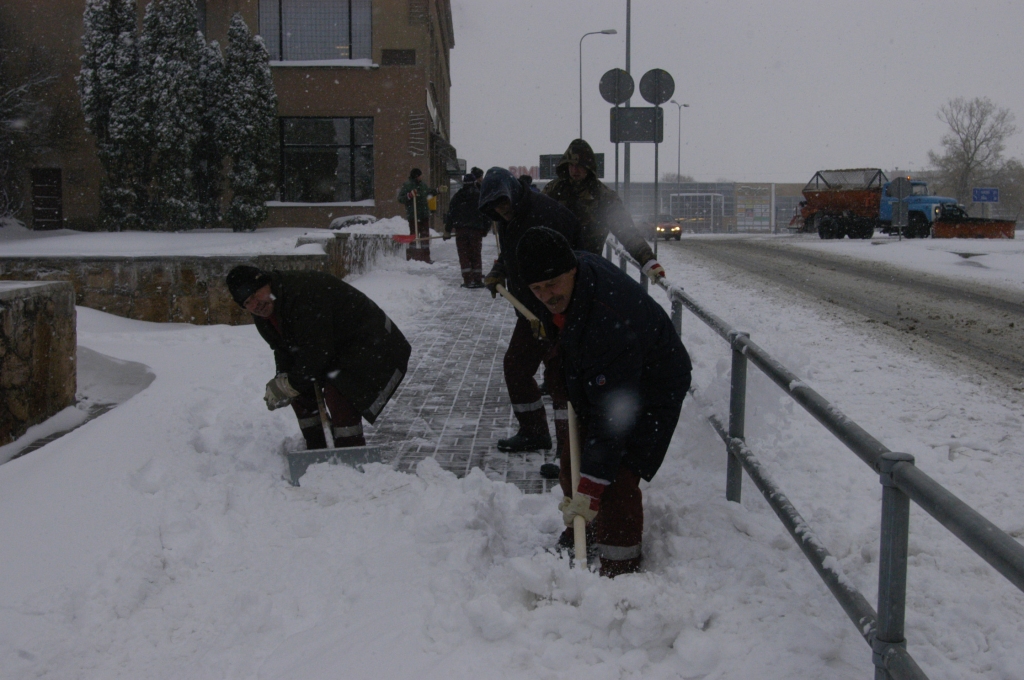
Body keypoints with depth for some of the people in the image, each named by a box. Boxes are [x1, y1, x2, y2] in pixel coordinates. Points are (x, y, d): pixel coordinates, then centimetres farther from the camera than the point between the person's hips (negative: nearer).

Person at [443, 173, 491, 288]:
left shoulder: (457, 197, 5)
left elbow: (450, 214, 4)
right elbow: (487, 215, 7)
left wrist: (447, 230, 9)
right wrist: (485, 230, 17)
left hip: (461, 230, -1)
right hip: (476, 230, 1)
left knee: (464, 255, 3)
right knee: (476, 255, 8)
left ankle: (468, 280, -5)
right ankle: (477, 280, 4)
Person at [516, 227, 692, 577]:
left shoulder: (609, 323, -42)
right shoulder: (578, 266, -16)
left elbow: (612, 416, -39)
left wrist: (590, 489, -37)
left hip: (650, 394, -9)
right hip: (597, 382, 9)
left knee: (615, 481, -18)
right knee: (572, 467, 13)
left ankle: (620, 567, 0)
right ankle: (581, 531, 37)